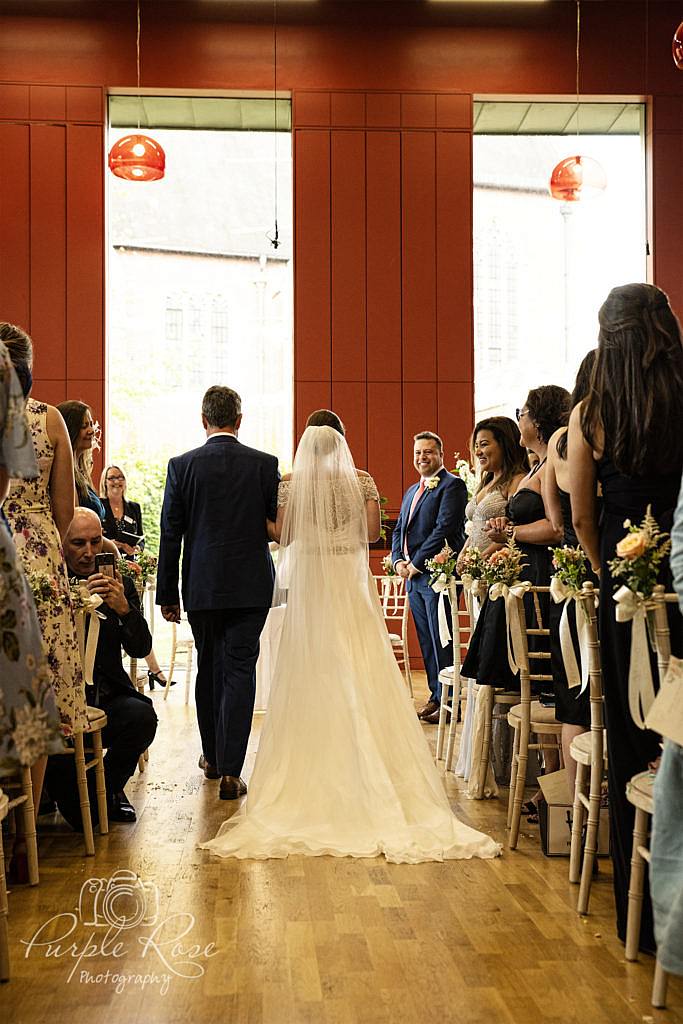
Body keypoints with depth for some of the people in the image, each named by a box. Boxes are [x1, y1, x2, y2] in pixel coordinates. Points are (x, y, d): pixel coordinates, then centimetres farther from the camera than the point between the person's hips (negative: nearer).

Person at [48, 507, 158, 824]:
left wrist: (124, 608, -19)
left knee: (142, 715, -30)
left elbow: (141, 649, -1)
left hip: (107, 697, 4)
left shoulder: (120, 586, 7)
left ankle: (110, 786, 1)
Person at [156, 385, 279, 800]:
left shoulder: (182, 466, -3)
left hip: (201, 587, 1)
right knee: (240, 672, 1)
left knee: (209, 668, 17)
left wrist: (168, 593, 5)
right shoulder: (265, 464, -4)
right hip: (251, 586, -1)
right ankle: (230, 772, -2)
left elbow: (170, 535, -1)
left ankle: (212, 756, 31)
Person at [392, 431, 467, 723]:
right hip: (413, 576, 8)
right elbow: (399, 530, 21)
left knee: (441, 641, -5)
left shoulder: (452, 485, -6)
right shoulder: (411, 491, 21)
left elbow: (444, 528, -16)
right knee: (426, 641, 12)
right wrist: (398, 560, 3)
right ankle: (435, 696, 20)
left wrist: (416, 563, -15)